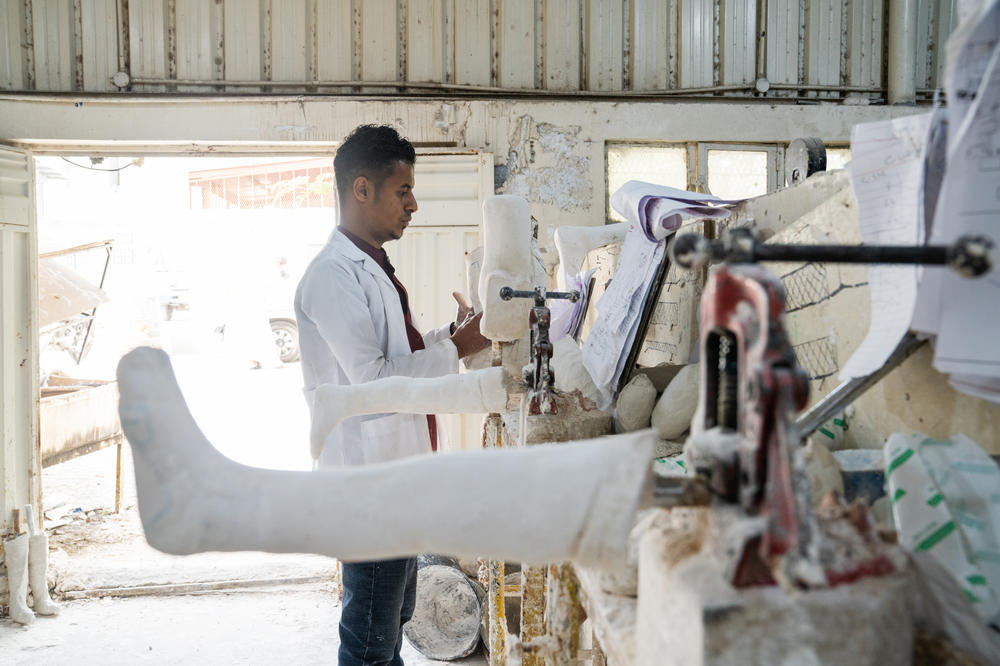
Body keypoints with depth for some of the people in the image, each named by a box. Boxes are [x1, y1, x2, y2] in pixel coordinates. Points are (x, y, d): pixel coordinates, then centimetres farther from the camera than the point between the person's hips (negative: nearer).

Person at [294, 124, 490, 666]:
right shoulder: (333, 275, -18)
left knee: (396, 614, 23)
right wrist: (454, 350, -17)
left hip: (398, 473, 10)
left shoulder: (373, 268, 14)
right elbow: (373, 379, -24)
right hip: (370, 482, -10)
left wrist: (451, 334, 7)